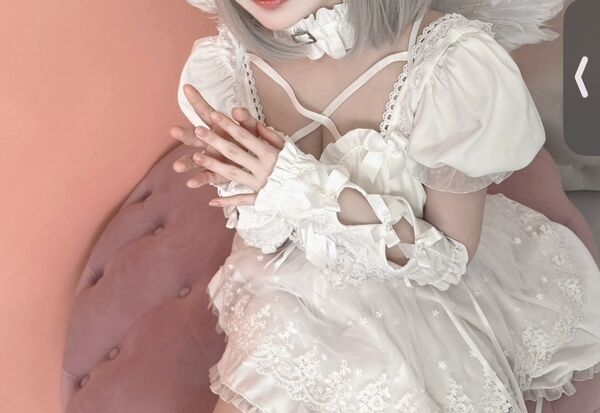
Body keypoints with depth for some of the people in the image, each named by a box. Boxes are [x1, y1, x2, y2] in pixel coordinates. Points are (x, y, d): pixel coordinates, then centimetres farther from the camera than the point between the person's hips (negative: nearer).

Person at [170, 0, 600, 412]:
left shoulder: (454, 62, -27)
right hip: (296, 299, 2)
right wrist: (248, 190, -26)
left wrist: (325, 194, -31)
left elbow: (453, 260, -16)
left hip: (418, 299, -2)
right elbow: (266, 239, -3)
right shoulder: (224, 62, -15)